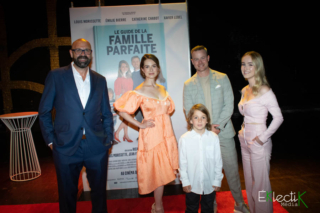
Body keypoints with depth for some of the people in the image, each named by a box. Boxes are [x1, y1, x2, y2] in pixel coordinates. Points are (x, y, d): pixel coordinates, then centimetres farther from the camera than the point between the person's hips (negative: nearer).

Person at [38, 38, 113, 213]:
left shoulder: (100, 80, 9)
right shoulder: (56, 76, 1)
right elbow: (44, 112, 3)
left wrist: (108, 139, 4)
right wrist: (50, 140, -1)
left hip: (97, 147, 2)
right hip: (66, 147, -1)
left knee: (99, 191, 14)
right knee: (67, 193, 14)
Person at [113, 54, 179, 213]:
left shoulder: (162, 89, 11)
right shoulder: (139, 92, -9)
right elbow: (122, 111, -12)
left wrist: (168, 132, 11)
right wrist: (140, 125, -11)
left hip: (166, 134, 6)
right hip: (152, 136, -6)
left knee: (164, 171, 12)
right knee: (158, 172, 3)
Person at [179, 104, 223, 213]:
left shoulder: (214, 137, -11)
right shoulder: (184, 139, -13)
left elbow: (218, 161, -4)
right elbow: (182, 162, -7)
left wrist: (217, 180, -1)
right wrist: (185, 181, -5)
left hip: (209, 183, 1)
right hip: (192, 183, -1)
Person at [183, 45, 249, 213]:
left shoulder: (222, 78, 4)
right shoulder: (189, 85, 5)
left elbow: (229, 105, -1)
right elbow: (189, 112, 1)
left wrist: (218, 126, -12)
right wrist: (207, 128, -10)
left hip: (224, 132, 0)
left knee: (232, 169, 9)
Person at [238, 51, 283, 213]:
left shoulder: (265, 91, -14)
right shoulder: (245, 90, 8)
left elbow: (278, 117, -15)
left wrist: (262, 138, -16)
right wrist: (243, 132, 8)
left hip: (258, 143, -7)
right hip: (245, 141, 7)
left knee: (260, 184, 6)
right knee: (249, 181, 19)